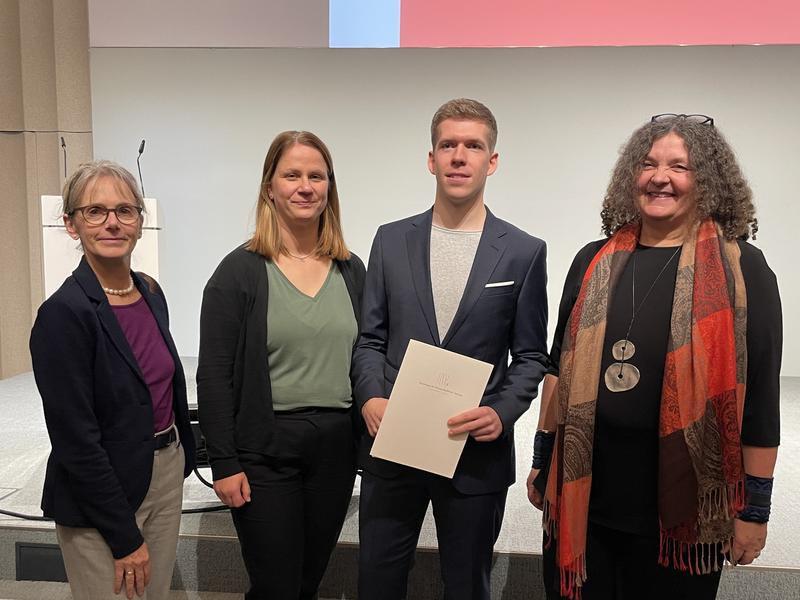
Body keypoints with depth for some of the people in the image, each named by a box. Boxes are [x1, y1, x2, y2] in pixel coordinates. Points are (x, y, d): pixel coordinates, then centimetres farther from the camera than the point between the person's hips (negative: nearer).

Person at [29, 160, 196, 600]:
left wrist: (183, 455, 13)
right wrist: (125, 538, -15)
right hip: (99, 497, -7)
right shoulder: (63, 314, -19)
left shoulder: (150, 293, 3)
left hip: (167, 471, 7)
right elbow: (75, 440, -19)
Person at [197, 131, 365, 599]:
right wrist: (224, 463, -10)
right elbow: (215, 375, -7)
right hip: (264, 451, -4)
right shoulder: (240, 271, -7)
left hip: (336, 447, 4)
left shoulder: (352, 270, 6)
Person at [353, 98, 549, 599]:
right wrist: (371, 398, -11)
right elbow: (370, 338, 6)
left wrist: (502, 412, -16)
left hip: (477, 451, -1)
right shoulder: (391, 240, 4)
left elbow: (531, 357, 1)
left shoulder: (524, 252, -2)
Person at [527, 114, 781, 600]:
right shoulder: (595, 262, 5)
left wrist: (754, 510, -3)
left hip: (681, 512, -2)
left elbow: (760, 396, -5)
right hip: (582, 498, 3)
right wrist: (542, 460, 12)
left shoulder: (741, 269, -5)